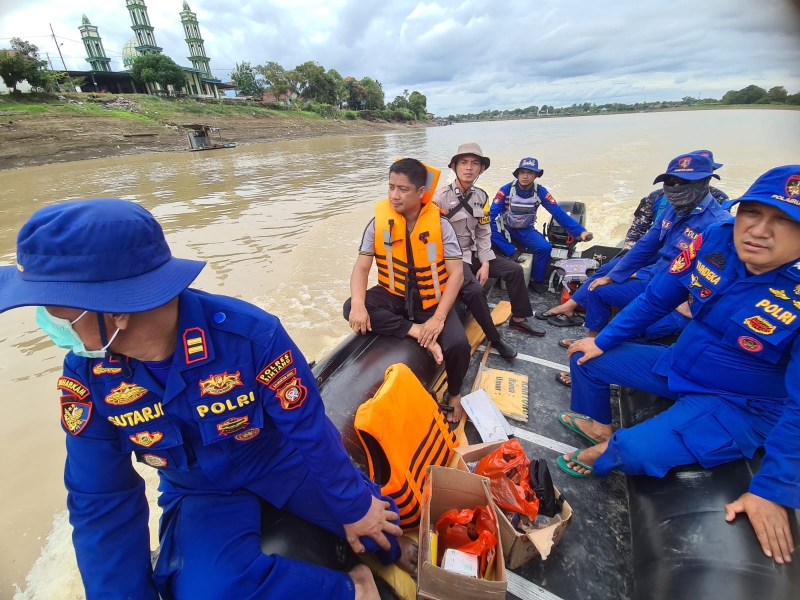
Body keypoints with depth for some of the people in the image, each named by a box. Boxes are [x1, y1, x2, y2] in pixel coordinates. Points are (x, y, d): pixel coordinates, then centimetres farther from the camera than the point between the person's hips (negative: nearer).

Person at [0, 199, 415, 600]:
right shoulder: (86, 376, -19)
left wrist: (354, 507, -8)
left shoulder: (250, 334, -34)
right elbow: (101, 506, -8)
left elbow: (311, 430, -22)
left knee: (373, 519, -1)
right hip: (200, 492, 3)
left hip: (283, 462, -2)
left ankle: (393, 551, 41)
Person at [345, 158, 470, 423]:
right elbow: (361, 267, -8)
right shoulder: (379, 222, -8)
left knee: (458, 344, -24)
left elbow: (456, 274, -14)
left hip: (431, 299, -1)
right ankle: (418, 332, -22)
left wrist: (439, 317, -24)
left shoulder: (440, 223, -12)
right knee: (350, 309, -25)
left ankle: (454, 392, 9)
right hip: (393, 296, 2)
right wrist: (359, 305, -27)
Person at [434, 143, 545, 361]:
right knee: (475, 289, -29)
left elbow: (484, 233, 5)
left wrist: (485, 263, -4)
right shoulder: (441, 197, -16)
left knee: (515, 270, 4)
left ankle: (518, 319, 22)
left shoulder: (481, 196, 4)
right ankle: (494, 338, -7)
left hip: (474, 252, 8)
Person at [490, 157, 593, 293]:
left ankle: (536, 280, -1)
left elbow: (559, 213, -11)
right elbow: (492, 214, -19)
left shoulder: (540, 192, -9)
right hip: (505, 229, -2)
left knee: (545, 247, -22)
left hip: (526, 231, 2)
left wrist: (580, 231, -19)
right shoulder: (506, 190, -15)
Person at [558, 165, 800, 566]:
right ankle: (597, 425, 35)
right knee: (587, 358, 7)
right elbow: (656, 300, -3)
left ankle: (606, 454, 14)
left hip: (741, 406, -5)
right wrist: (602, 340, 3)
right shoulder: (715, 241, -15)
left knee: (637, 450, -25)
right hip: (677, 365, 6)